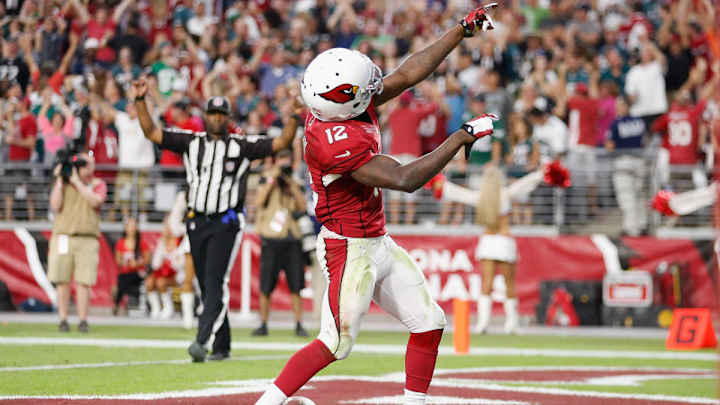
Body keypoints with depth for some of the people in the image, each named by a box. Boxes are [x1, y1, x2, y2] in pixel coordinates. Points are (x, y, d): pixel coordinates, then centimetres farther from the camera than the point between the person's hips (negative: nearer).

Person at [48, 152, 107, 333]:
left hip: (87, 239, -1)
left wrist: (77, 182, -10)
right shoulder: (62, 183, 10)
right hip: (63, 236, 1)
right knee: (63, 281, -1)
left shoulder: (98, 185, 9)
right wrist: (59, 181, -4)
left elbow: (95, 201, -12)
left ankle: (83, 321, -4)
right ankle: (63, 320, 4)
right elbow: (55, 206, -3)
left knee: (83, 282, -6)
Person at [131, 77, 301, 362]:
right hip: (197, 222, 4)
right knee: (206, 286, 7)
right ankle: (222, 346, 15)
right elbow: (151, 133, 6)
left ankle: (203, 341, -26)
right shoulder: (191, 142, 9)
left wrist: (294, 118, -16)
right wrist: (139, 101, -4)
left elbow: (281, 143, -2)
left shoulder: (242, 146, 3)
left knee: (216, 283, -16)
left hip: (226, 224, -4)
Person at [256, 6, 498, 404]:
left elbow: (408, 73, 5)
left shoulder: (343, 104, -1)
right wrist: (463, 136, -27)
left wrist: (462, 30, 4)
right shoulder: (337, 141, -29)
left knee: (429, 323, 10)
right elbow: (405, 179, -31)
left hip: (378, 244, 10)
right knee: (335, 343, -9)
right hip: (350, 249, -10)